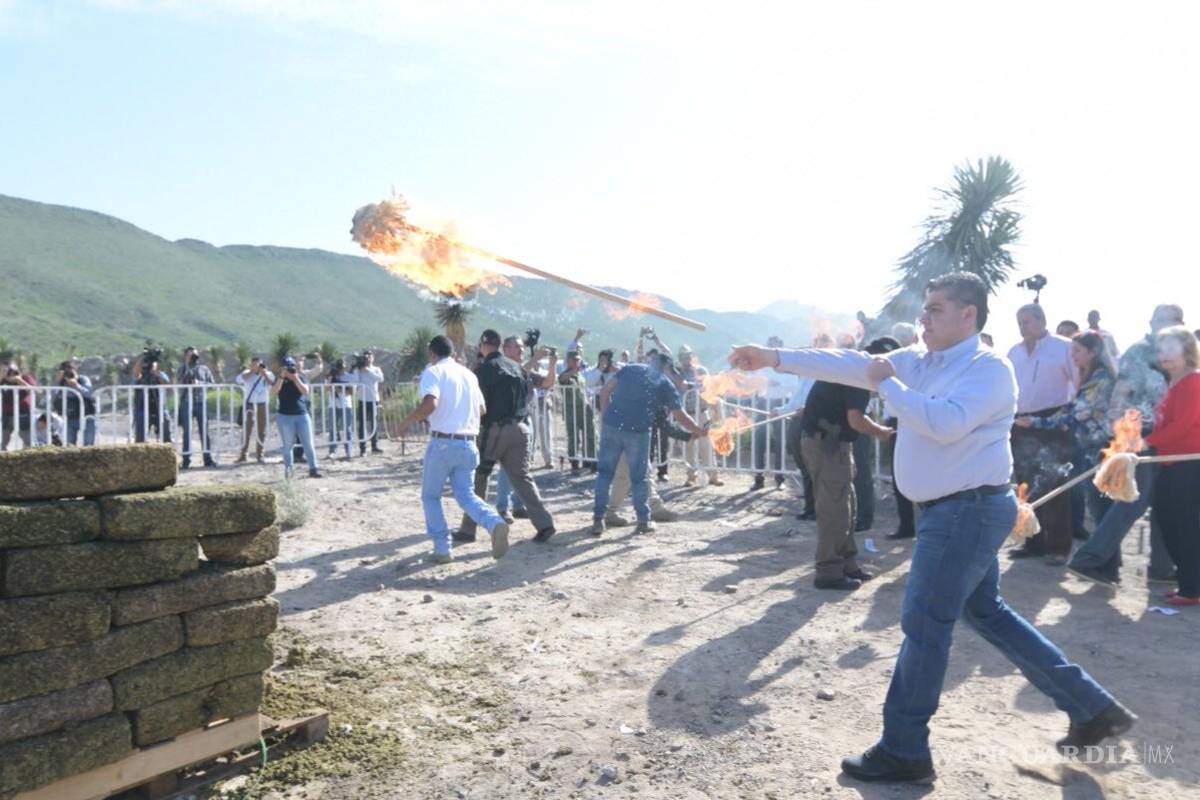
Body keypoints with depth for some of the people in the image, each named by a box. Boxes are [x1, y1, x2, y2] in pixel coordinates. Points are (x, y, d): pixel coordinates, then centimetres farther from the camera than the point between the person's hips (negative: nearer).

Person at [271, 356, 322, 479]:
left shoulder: (301, 378, 5)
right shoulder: (279, 380, 4)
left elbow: (305, 391, -12)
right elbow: (273, 393, -15)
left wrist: (295, 378, -17)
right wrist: (282, 377, -18)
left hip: (302, 415, 1)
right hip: (285, 417, -1)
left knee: (308, 444, 1)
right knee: (288, 445, 3)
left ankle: (313, 469, 5)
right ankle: (288, 469, 9)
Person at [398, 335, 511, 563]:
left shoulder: (434, 371, -5)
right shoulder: (469, 374, 15)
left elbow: (430, 404, -21)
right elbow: (482, 409, 21)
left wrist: (407, 421, -6)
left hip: (443, 443, -5)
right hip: (468, 444, 5)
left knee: (430, 496, 12)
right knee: (466, 494, 10)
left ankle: (442, 549, 8)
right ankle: (495, 523, -18)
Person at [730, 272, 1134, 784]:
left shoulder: (990, 368, -15)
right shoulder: (919, 362, 10)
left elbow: (945, 423, -30)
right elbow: (853, 365, 6)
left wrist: (888, 385, -18)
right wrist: (775, 358, 1)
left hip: (969, 510, -9)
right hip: (956, 510, 9)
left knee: (924, 625, -3)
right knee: (987, 613, 18)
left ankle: (903, 752, 10)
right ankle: (1093, 709, 30)